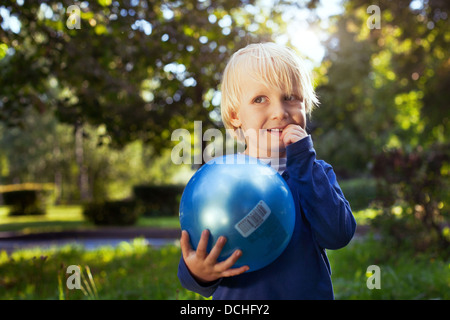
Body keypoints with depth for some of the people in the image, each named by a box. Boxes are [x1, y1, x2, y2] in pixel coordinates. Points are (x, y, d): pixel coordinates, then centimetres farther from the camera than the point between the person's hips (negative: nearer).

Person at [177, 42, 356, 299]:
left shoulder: (316, 172, -3)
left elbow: (338, 235, -20)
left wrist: (302, 161, -21)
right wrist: (197, 274, -31)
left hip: (310, 292, 2)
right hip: (236, 296, -1)